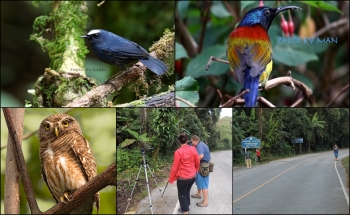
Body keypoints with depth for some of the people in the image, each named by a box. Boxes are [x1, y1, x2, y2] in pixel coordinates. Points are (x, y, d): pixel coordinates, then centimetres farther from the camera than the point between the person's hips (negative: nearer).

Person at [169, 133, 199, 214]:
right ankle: (186, 206, 42)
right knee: (187, 192, 27)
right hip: (193, 177, 6)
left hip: (183, 178, -6)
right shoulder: (193, 149, -4)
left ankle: (185, 211, 18)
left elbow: (175, 167, -15)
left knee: (182, 195, 11)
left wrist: (171, 179, -4)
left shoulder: (178, 152, -19)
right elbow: (197, 163, 6)